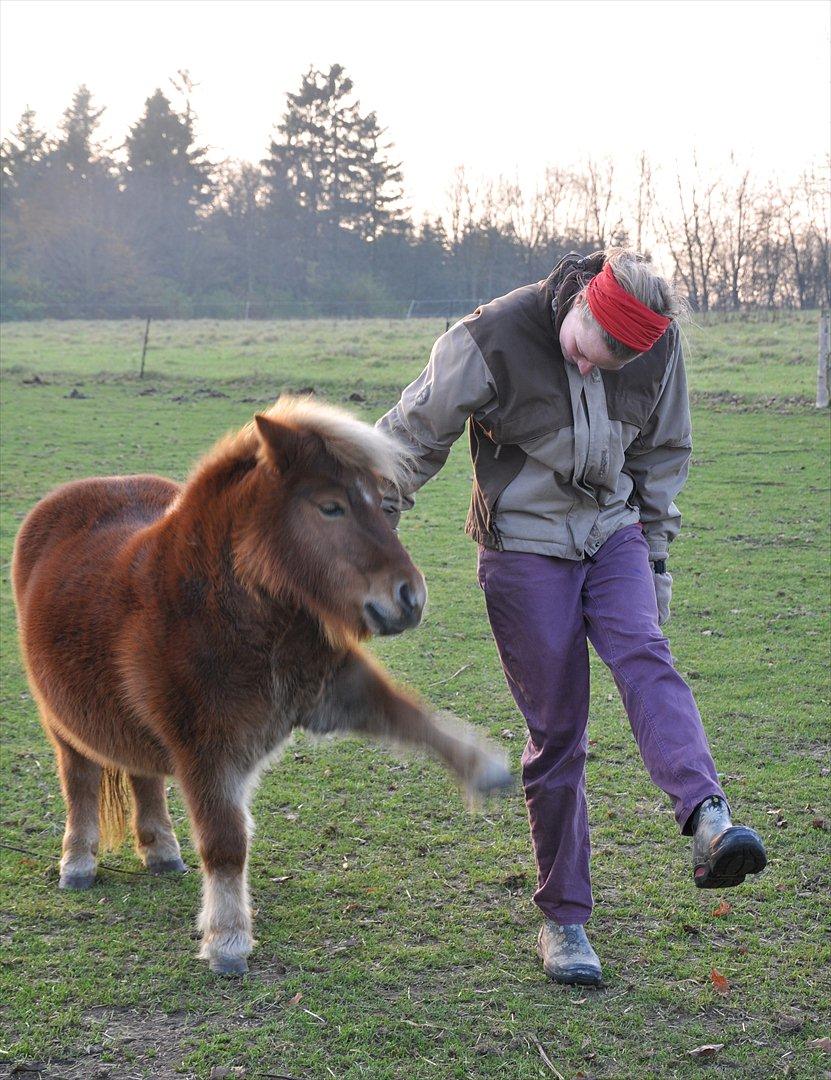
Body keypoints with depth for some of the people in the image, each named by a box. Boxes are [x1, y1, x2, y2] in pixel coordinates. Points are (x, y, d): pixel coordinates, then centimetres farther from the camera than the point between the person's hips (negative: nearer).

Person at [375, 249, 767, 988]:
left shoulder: (659, 347, -5)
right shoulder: (494, 339, -17)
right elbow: (413, 438, -6)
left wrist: (656, 556, 14)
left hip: (613, 535, 3)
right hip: (526, 549, -3)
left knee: (644, 656, -27)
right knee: (556, 732, -4)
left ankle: (708, 821, -47)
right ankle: (564, 917, 8)